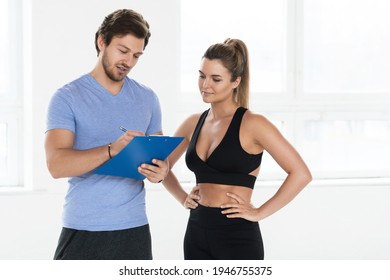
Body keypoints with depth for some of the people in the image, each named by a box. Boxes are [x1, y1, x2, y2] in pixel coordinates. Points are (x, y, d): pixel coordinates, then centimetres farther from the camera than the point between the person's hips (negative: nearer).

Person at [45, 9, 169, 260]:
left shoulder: (147, 98, 9)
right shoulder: (68, 97, -4)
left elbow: (159, 154, 16)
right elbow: (56, 164, -15)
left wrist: (160, 171, -9)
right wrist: (112, 149, -29)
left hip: (134, 229, 4)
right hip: (82, 230, -4)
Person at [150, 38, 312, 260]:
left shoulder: (251, 124, -9)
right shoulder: (194, 124, 8)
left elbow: (301, 174, -15)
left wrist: (259, 212, -13)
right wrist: (183, 198, 10)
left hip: (237, 236, -6)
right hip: (197, 233, 6)